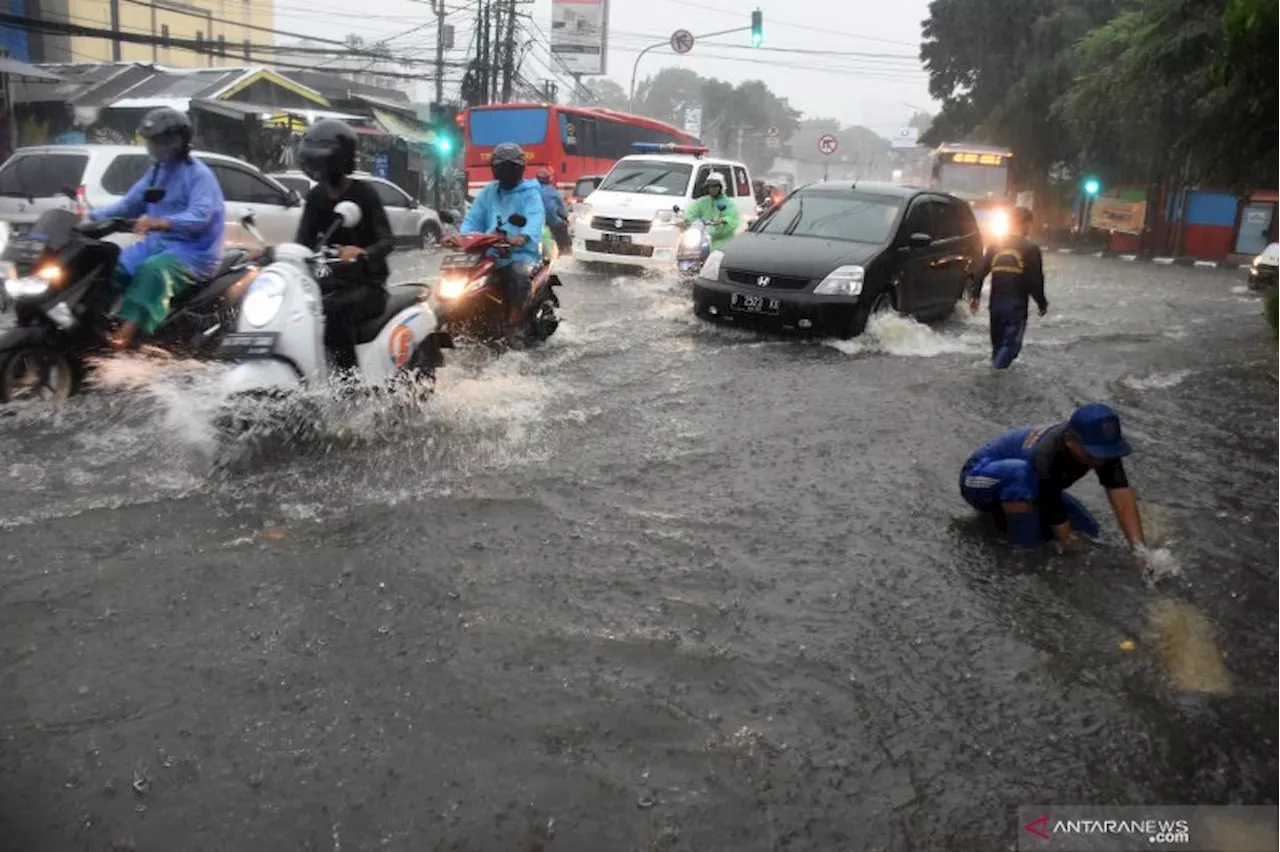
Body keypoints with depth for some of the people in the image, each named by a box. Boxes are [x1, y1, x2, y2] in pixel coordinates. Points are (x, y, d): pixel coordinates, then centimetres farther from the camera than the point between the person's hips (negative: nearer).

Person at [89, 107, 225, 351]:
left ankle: (127, 331, -43)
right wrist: (93, 216, 0)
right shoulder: (156, 171, 15)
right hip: (158, 242, 9)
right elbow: (129, 204, 15)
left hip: (194, 251, -9)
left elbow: (199, 215, -29)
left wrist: (159, 222, -44)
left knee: (152, 270, -35)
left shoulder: (199, 175, -12)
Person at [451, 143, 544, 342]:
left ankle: (513, 325, -36)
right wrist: (462, 236, -12)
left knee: (519, 273, -37)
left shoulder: (530, 193, 4)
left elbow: (535, 219, -17)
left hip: (520, 253, -5)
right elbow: (473, 219, 12)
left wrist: (523, 237, -40)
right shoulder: (488, 193, 21)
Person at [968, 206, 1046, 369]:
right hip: (1017, 305, -5)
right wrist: (1042, 303, 2)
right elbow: (1035, 281, -10)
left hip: (996, 303, 5)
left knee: (998, 341, 20)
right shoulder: (1031, 248, -9)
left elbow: (980, 271, 2)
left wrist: (975, 295, 10)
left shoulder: (996, 245, 3)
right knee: (1012, 343, 0)